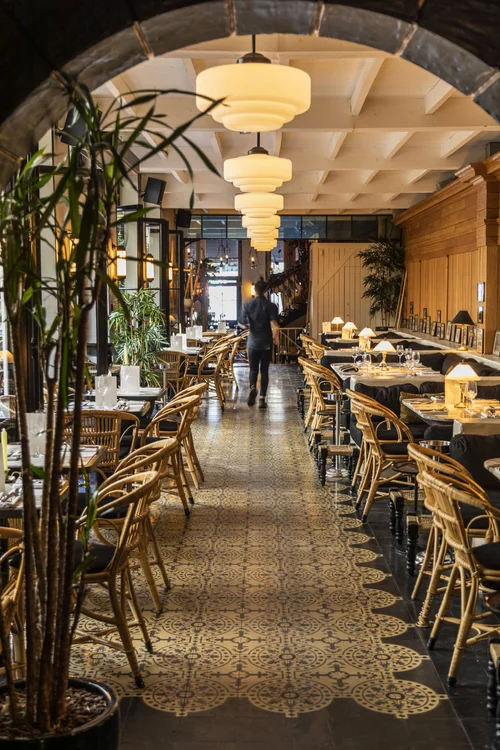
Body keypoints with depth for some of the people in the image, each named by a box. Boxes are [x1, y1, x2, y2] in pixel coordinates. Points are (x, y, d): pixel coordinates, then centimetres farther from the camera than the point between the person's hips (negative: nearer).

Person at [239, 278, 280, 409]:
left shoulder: (247, 305, -2)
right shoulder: (271, 306, -8)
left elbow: (242, 325, -2)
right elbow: (275, 326, -17)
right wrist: (275, 337, 2)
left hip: (252, 342, 1)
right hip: (266, 343, -1)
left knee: (253, 369, 12)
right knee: (264, 370, 7)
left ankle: (253, 387, -18)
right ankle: (262, 399, 4)